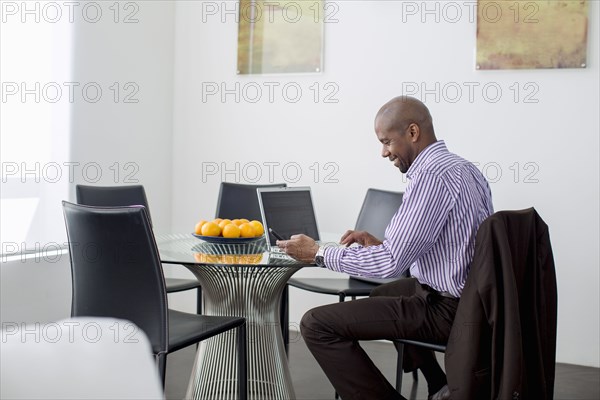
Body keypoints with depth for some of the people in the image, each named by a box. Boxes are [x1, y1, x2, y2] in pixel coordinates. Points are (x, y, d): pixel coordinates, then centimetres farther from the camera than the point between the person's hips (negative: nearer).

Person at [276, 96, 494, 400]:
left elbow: (391, 263, -24)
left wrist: (319, 253, -12)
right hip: (471, 297, 10)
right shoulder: (462, 168, 8)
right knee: (384, 294, 36)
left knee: (317, 324, -10)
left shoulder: (431, 176, -22)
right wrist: (380, 244, 9)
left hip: (448, 309, -10)